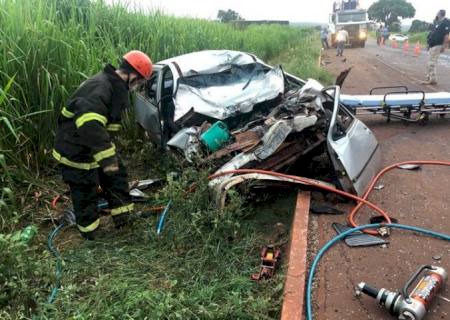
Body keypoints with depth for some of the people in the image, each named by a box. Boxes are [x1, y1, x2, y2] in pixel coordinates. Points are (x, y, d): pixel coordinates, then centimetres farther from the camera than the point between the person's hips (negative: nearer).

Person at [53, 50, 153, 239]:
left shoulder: (114, 86, 4)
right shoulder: (100, 87, -29)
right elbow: (88, 122, -45)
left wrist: (109, 148, 28)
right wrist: (106, 156, -48)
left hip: (94, 146, 10)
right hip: (76, 152, -9)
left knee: (117, 175, 16)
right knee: (85, 192, 6)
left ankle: (123, 218, 30)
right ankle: (90, 235, 26)